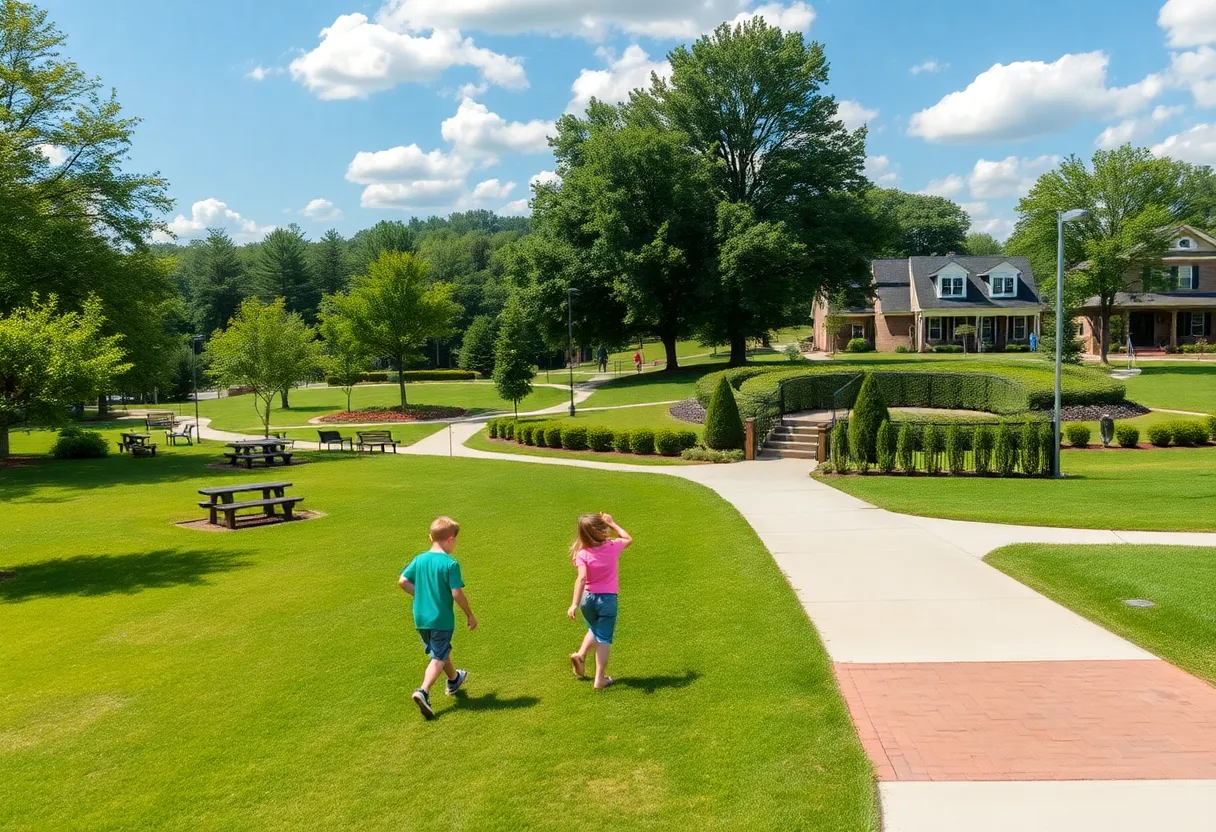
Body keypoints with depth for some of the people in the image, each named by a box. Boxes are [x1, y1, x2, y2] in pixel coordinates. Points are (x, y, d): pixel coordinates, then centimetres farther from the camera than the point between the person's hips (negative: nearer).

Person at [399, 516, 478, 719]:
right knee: (438, 658, 3)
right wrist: (470, 615, -5)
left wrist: (422, 596, 11)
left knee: (441, 650, 25)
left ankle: (454, 679, 46)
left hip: (420, 617, 6)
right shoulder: (451, 564, -17)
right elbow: (457, 593, -18)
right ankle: (423, 691, -16)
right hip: (441, 619, -6)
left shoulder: (420, 559, 1)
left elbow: (403, 582, -1)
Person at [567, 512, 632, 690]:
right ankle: (600, 679, 6)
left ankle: (580, 655, 15)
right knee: (604, 639, 7)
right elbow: (628, 539, 14)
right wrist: (612, 523, 20)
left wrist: (575, 604, -30)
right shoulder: (613, 546, -9)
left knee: (594, 630, 30)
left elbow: (581, 578, -25)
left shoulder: (582, 554, -13)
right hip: (608, 598, -1)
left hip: (588, 597, 1)